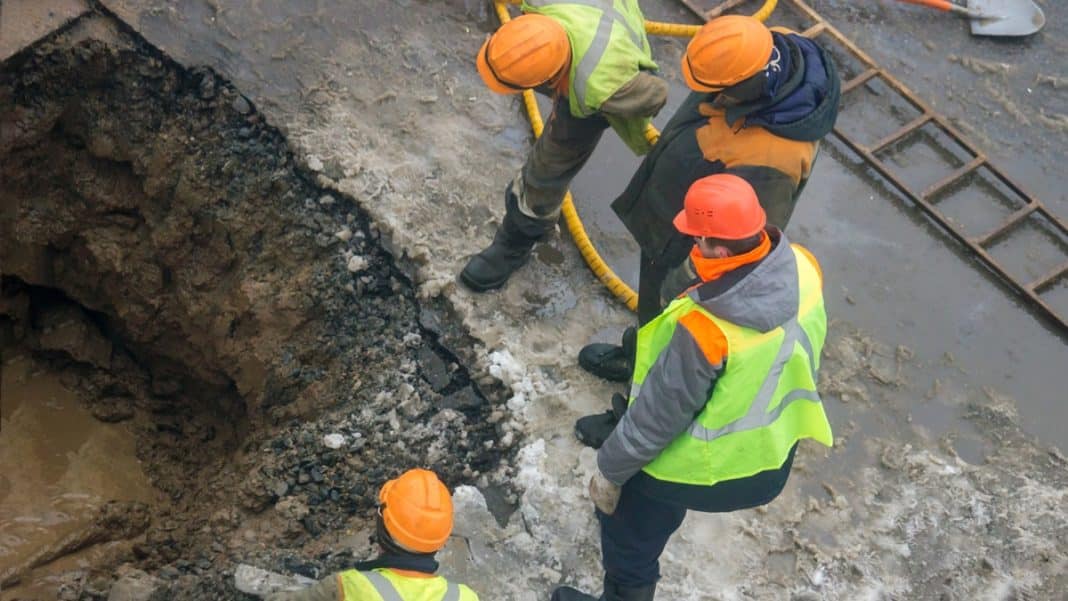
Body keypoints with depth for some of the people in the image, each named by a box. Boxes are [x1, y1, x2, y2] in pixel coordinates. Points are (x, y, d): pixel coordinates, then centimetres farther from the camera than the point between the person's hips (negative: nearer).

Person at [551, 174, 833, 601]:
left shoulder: (703, 331, -40)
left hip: (706, 470, -8)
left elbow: (659, 414, -25)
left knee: (630, 528, 22)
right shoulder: (802, 268, -20)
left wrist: (610, 470, -8)